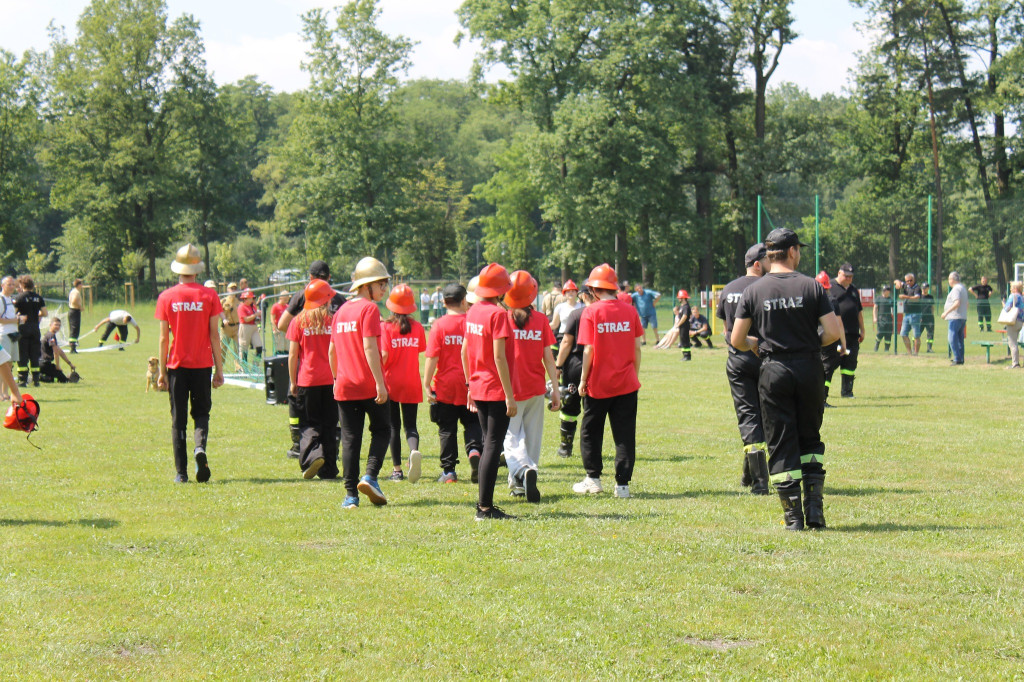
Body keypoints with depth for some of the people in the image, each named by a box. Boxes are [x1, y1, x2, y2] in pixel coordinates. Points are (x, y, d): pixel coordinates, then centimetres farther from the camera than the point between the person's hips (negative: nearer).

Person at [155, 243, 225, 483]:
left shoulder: (166, 297, -2)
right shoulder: (209, 295, -3)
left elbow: (164, 338, -1)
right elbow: (214, 335, -2)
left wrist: (162, 372, 4)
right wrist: (219, 369, 3)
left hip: (177, 365, 0)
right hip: (202, 365, 0)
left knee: (178, 419, 6)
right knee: (201, 412, 13)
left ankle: (181, 472, 2)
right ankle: (200, 446, -18)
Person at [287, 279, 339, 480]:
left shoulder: (299, 322, -1)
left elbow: (293, 355, -2)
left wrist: (293, 382, 5)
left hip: (307, 380, -1)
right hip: (331, 380, 1)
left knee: (310, 423, 7)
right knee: (329, 425, 9)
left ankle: (313, 455, -19)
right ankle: (328, 469, 9)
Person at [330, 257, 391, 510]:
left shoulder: (341, 311, 12)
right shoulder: (369, 309, -9)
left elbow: (332, 350, 16)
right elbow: (369, 348, -17)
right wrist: (380, 383, -19)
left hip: (345, 387, 6)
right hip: (369, 386, -5)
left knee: (350, 438, 6)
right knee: (381, 431, 11)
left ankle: (351, 495, 3)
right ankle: (370, 477, -8)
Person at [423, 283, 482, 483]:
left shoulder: (439, 325, -8)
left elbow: (432, 357, -12)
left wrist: (427, 384, -8)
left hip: (445, 386, -1)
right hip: (470, 384, 1)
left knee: (447, 429, 7)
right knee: (472, 423, 12)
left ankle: (449, 471, 8)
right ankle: (474, 450, -16)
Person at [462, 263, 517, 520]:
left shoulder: (472, 312, 8)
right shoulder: (498, 314, -15)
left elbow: (465, 351, 15)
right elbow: (499, 356, -19)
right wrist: (509, 395, -17)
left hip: (478, 389, 8)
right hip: (497, 391, -8)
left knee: (489, 445, 17)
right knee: (493, 447, -5)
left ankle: (483, 502, 19)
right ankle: (485, 507, -6)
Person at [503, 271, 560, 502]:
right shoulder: (540, 320, -3)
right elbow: (548, 357, -1)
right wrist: (555, 389, 5)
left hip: (510, 389, -2)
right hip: (535, 388, 2)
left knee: (511, 437, 2)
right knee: (532, 437, 14)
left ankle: (524, 469, -26)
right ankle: (520, 484, 19)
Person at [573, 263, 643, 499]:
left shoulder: (591, 312, -8)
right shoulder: (630, 311, 1)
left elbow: (589, 350, -10)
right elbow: (637, 348, 3)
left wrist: (583, 380, -2)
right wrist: (635, 375, 13)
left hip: (598, 383, -2)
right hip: (626, 383, 3)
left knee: (591, 432, 14)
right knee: (624, 435, 5)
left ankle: (593, 479, 17)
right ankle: (622, 484, 3)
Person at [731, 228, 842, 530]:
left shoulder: (754, 291, -1)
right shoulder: (811, 286, -3)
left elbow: (737, 340, 0)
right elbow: (834, 332, -8)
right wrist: (812, 343, 12)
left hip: (773, 372, 0)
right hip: (809, 369, 0)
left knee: (781, 444, 5)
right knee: (810, 439, 16)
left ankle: (793, 515, 1)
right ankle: (814, 507, 7)